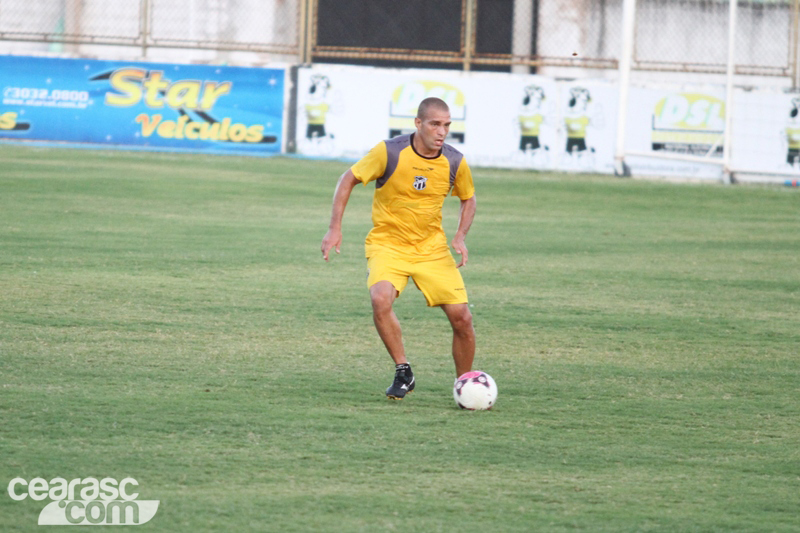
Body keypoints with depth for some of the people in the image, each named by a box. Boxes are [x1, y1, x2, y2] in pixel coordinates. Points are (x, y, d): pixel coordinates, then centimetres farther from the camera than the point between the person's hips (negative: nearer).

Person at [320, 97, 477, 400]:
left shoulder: (455, 162, -6)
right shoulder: (389, 152, -15)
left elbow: (468, 198, 14)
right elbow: (349, 179, -2)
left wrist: (460, 236, -2)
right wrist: (335, 228, -7)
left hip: (432, 247, 3)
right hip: (387, 244, -3)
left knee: (461, 317, -6)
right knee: (381, 299, -31)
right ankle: (403, 373, -15)